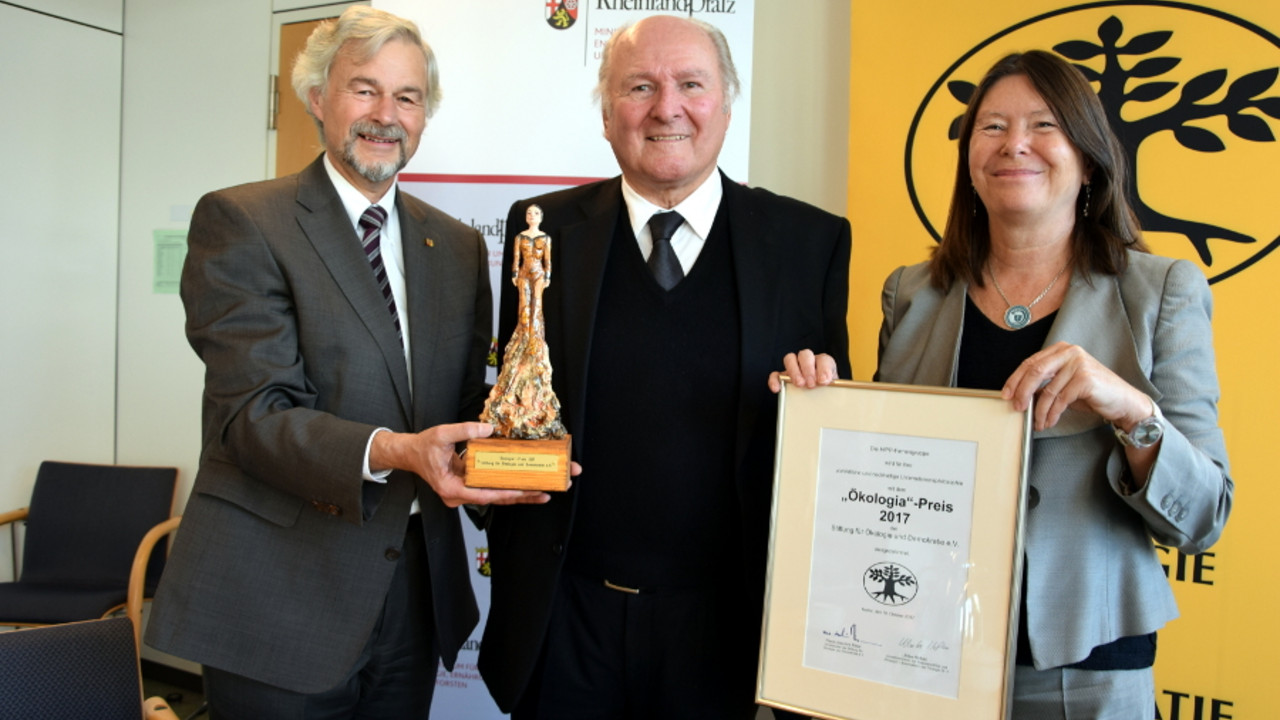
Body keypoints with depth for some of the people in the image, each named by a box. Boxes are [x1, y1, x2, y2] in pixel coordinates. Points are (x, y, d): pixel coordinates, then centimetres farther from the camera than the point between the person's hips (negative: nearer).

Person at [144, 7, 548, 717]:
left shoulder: (458, 246, 10)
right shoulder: (238, 222, -7)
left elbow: (463, 405, 10)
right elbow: (253, 412, -16)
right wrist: (391, 452, -32)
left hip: (416, 593, 5)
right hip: (281, 598, -5)